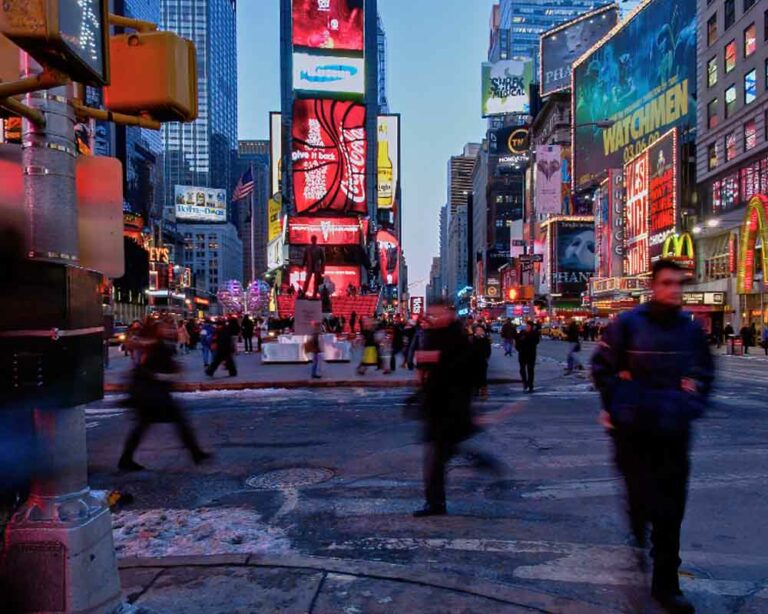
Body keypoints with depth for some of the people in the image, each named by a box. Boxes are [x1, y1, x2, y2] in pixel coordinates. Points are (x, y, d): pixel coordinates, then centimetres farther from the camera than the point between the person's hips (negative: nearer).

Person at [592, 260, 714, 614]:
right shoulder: (627, 325, -7)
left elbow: (705, 373, 19)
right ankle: (637, 541, 39)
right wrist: (620, 406, -5)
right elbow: (602, 368, 0)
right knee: (641, 498, 6)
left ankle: (665, 584, 20)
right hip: (633, 431, -3)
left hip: (674, 432, 3)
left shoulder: (691, 329, 4)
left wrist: (691, 406, 7)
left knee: (670, 509, 7)